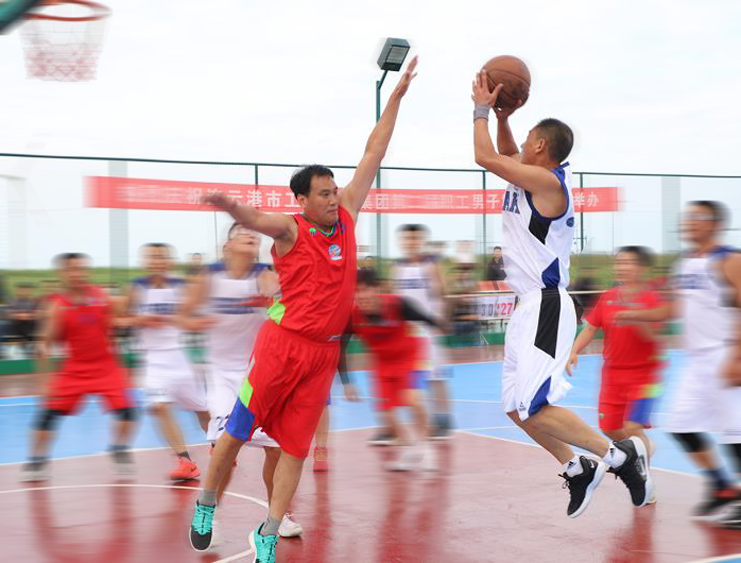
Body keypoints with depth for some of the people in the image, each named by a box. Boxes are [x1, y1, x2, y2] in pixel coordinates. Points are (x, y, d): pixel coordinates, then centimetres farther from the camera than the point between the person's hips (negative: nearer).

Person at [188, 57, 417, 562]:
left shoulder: (346, 218, 7)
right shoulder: (290, 229, -8)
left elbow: (373, 156, 9)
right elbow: (256, 218, -30)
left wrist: (396, 98, 11)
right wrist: (230, 205, -53)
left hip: (324, 351, 5)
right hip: (282, 343, -4)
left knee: (296, 448, 5)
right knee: (238, 431, 5)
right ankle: (205, 507, 26)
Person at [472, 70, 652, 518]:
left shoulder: (547, 181, -16)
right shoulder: (534, 178, 12)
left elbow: (485, 157, -16)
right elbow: (504, 156, 31)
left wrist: (481, 109, -3)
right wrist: (502, 116, 16)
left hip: (545, 308, -10)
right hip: (531, 307, 10)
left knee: (535, 407, -14)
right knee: (516, 407, 12)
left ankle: (619, 454, -1)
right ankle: (577, 469, 21)